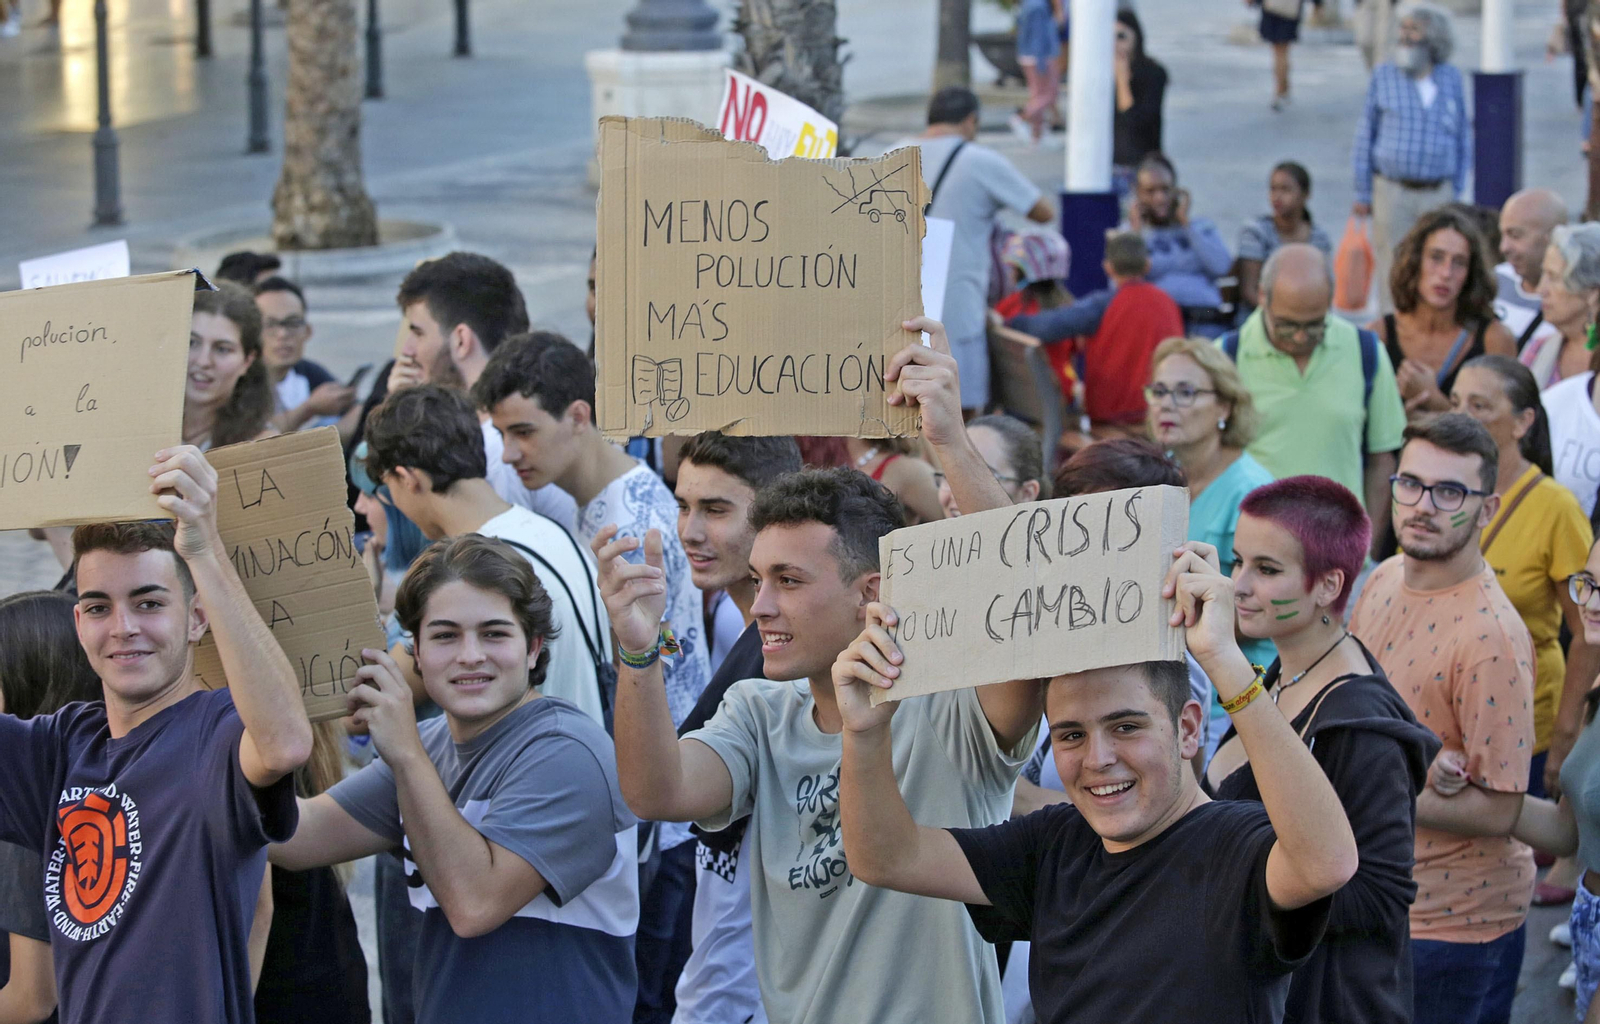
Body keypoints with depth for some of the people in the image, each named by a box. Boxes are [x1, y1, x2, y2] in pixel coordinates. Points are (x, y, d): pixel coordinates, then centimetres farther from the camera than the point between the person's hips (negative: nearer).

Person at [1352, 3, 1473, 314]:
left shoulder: (1452, 79, 7)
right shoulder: (1384, 75, 4)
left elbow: (1463, 138, 14)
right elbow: (1365, 135, 7)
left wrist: (1457, 191, 10)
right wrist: (1363, 193, 5)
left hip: (1439, 194, 1)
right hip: (1392, 192, -1)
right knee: (1392, 271, -2)